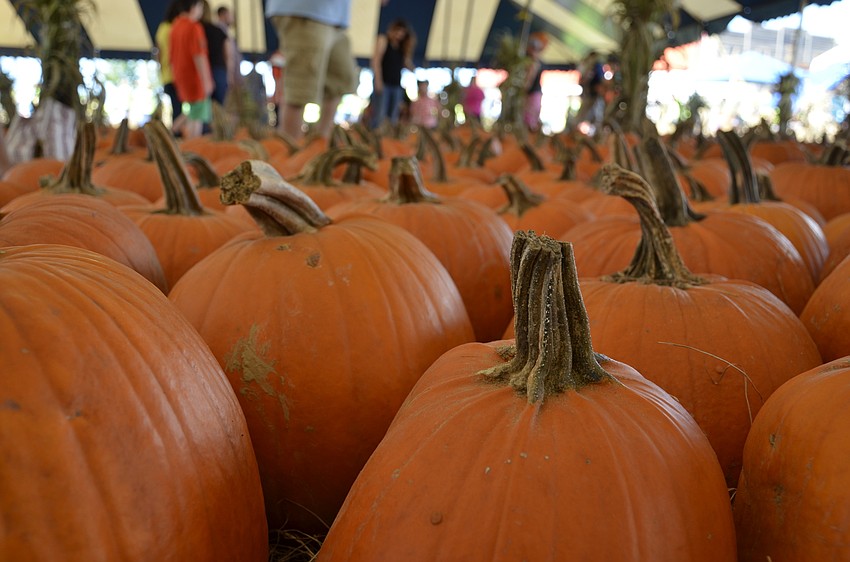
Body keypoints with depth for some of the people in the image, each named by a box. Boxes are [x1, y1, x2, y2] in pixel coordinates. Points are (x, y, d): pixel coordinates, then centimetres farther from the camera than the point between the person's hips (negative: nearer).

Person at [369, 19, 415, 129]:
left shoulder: (402, 46, 19)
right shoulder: (383, 39, 5)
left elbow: (409, 66, 13)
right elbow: (376, 60, -5)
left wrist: (409, 45, 7)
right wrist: (378, 81, -14)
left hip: (396, 85, 5)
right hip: (383, 83, -5)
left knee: (393, 119, -1)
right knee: (379, 116, -13)